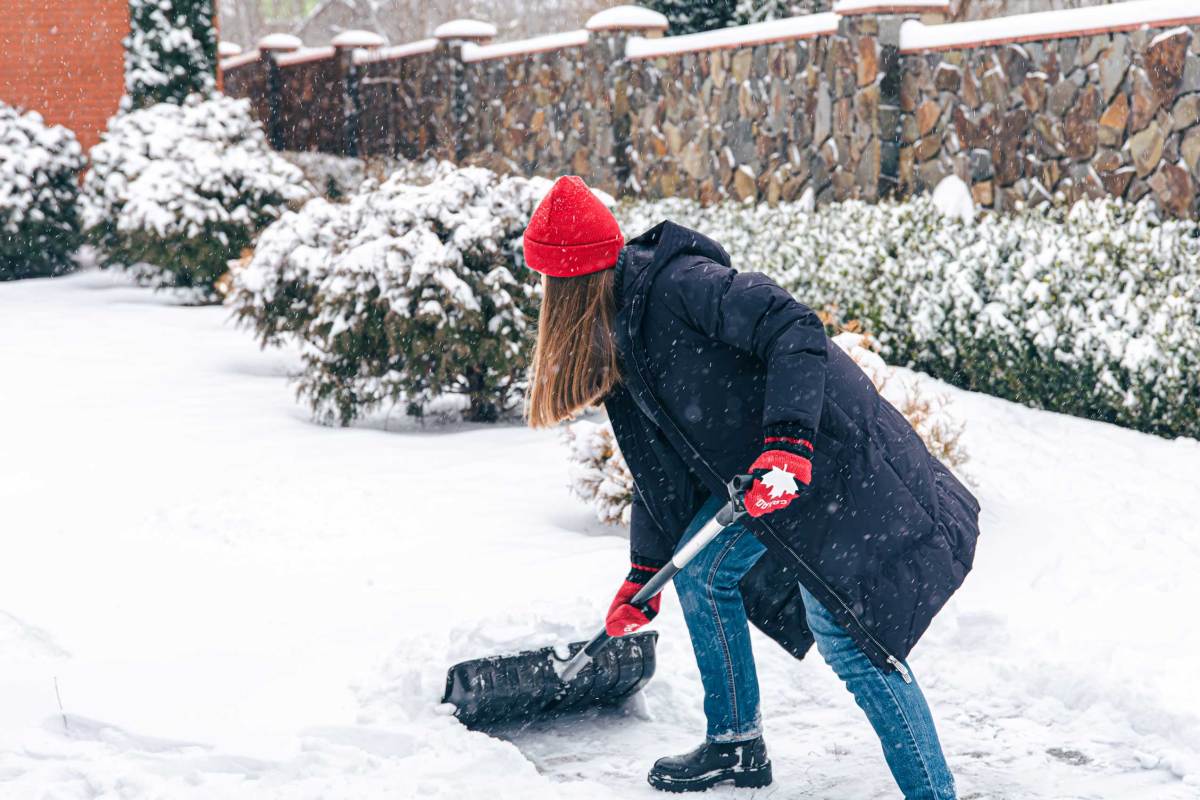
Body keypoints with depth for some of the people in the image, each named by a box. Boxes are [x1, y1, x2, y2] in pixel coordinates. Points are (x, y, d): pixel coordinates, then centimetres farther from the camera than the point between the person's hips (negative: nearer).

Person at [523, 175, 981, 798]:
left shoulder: (679, 284, -20)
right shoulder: (620, 337, 10)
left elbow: (795, 330, -28)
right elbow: (662, 463, 15)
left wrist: (787, 440, -38)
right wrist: (645, 572, 17)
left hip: (827, 458, -10)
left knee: (848, 634, -13)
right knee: (700, 569, 15)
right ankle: (736, 746, 29)